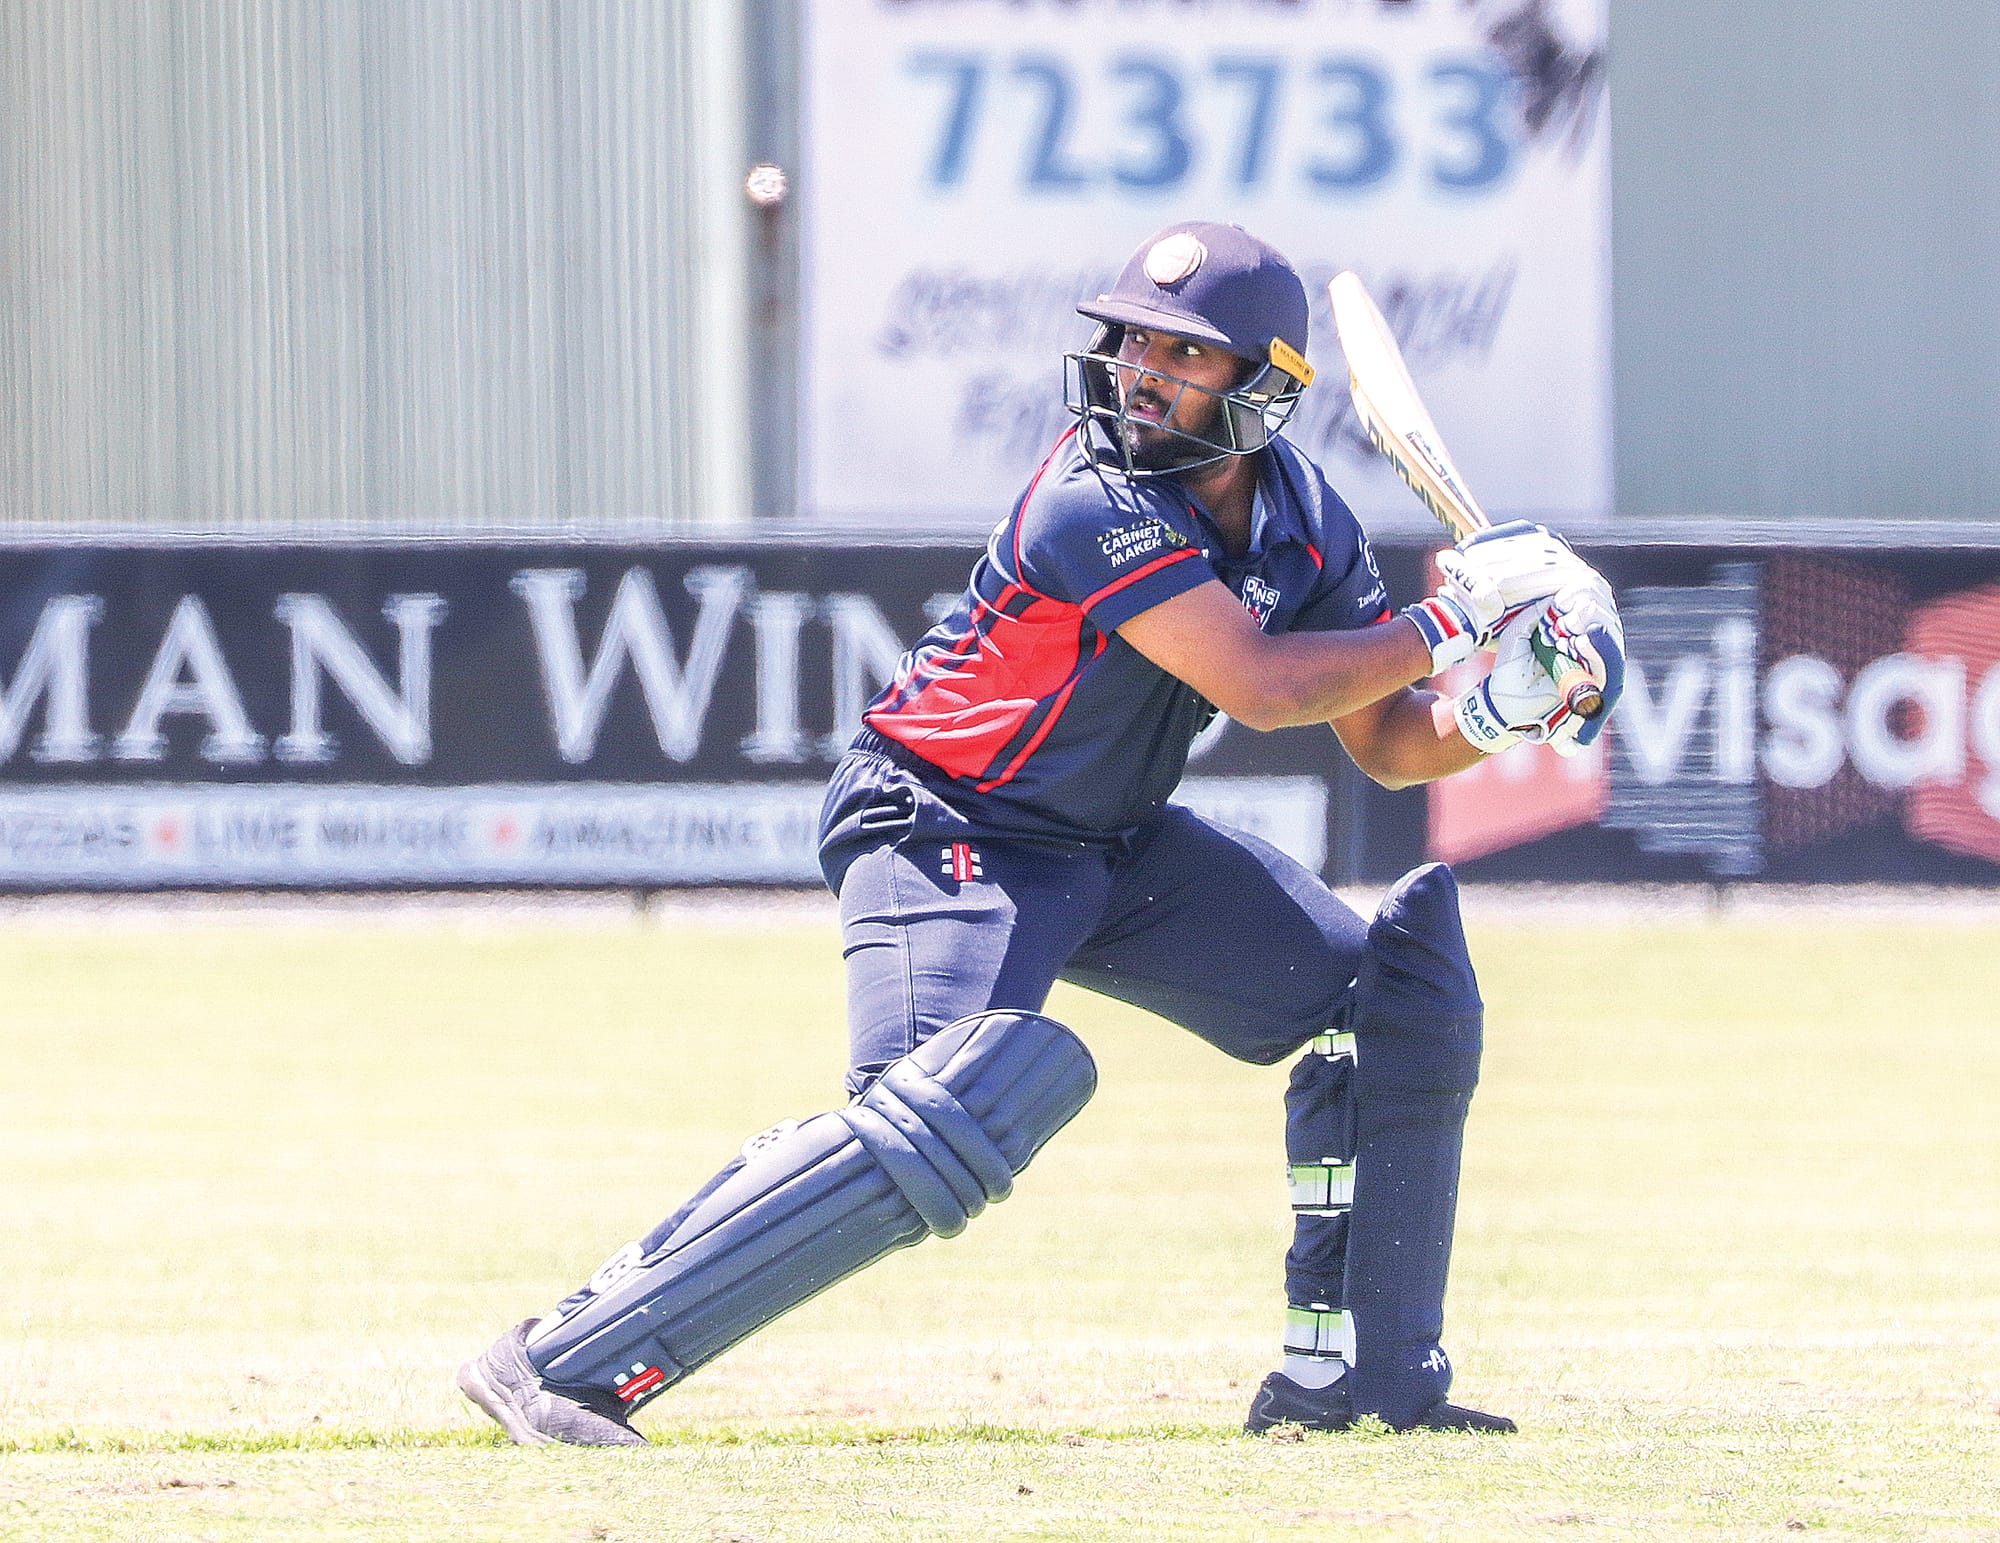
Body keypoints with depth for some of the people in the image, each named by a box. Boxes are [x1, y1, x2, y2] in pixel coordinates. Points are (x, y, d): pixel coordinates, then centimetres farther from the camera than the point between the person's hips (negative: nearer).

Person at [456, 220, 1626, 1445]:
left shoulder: (1303, 521, -2)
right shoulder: (1095, 505, -26)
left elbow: (1389, 745, 4)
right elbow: (1259, 686, -31)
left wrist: (1499, 715, -16)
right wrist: (1447, 630, -21)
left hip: (1119, 843, 9)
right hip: (950, 831, -9)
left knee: (1399, 991, 7)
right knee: (946, 1120, -30)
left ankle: (1353, 1378, 13)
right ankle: (566, 1363, -30)